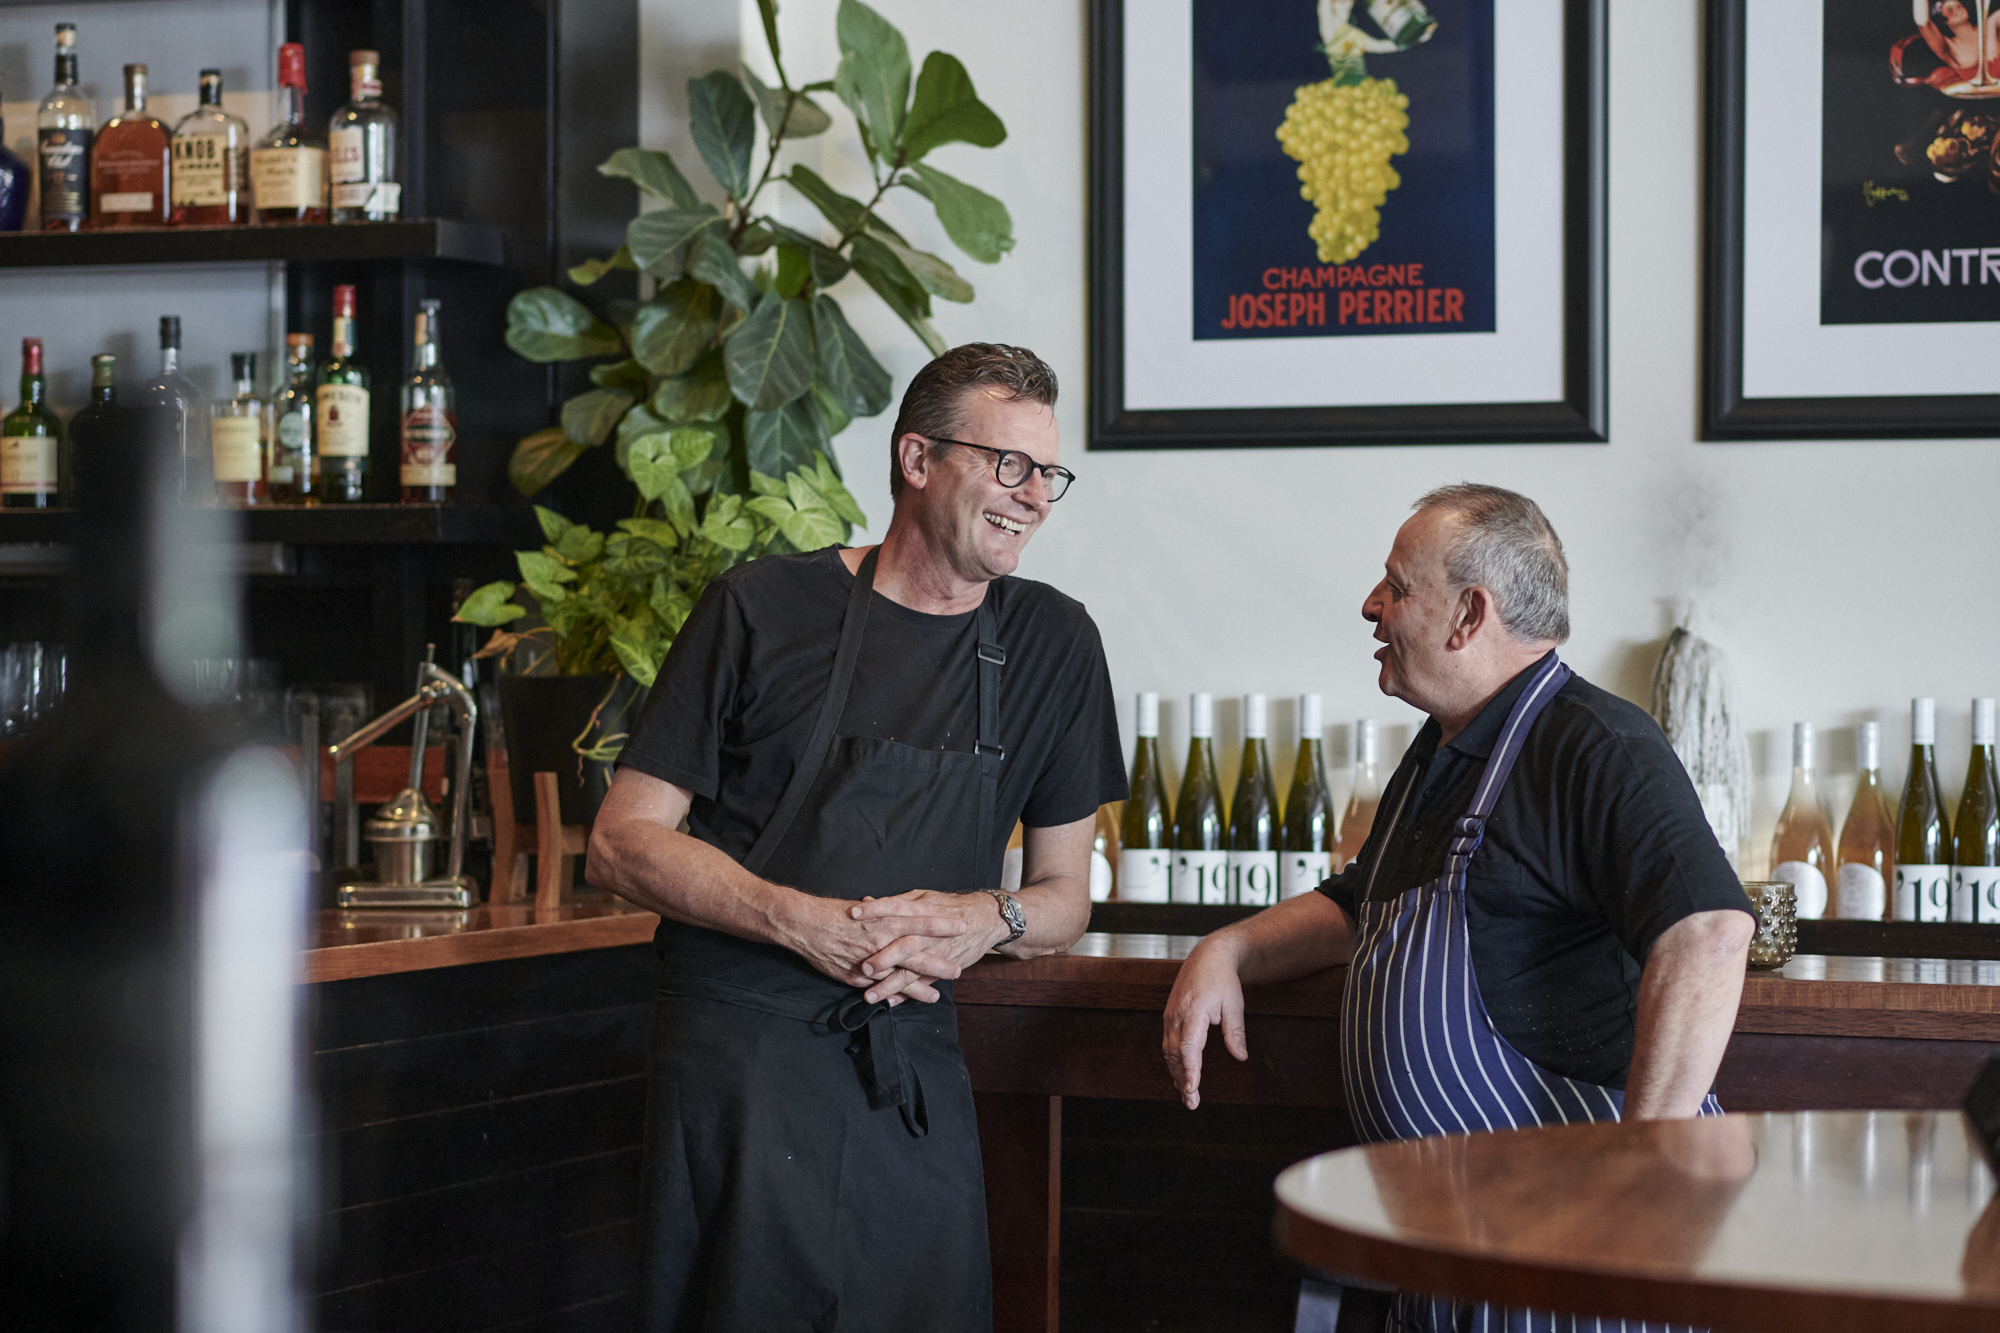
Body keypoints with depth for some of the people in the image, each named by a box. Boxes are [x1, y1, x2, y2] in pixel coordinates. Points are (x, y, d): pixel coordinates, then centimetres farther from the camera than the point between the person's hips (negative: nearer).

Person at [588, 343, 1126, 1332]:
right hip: (743, 1048, -4)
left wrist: (989, 919, -9)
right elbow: (623, 842, -3)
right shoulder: (762, 610, -2)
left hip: (915, 1065, 4)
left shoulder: (1054, 646, 9)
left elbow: (1065, 898, 15)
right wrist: (804, 922, -17)